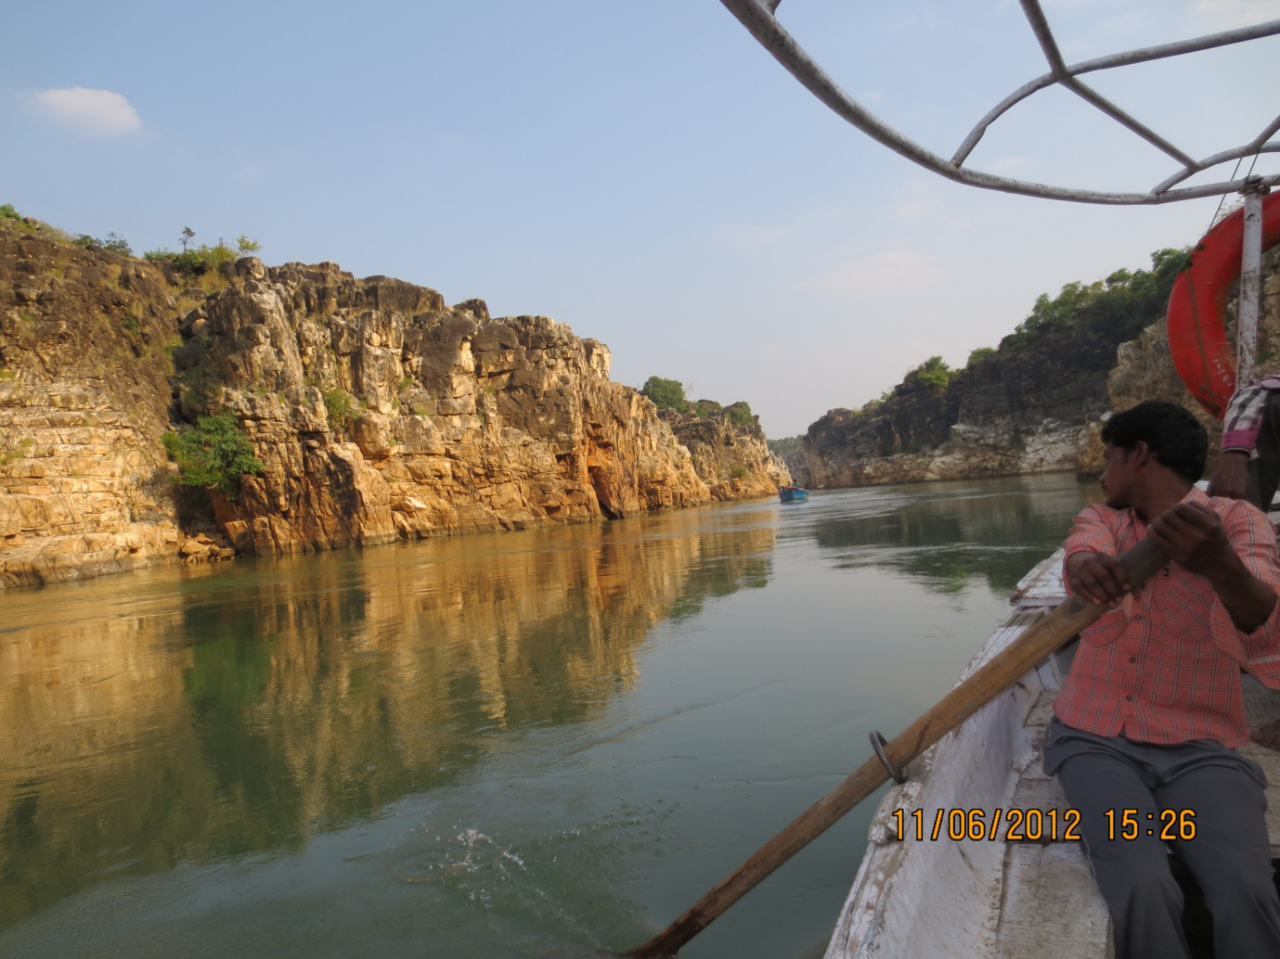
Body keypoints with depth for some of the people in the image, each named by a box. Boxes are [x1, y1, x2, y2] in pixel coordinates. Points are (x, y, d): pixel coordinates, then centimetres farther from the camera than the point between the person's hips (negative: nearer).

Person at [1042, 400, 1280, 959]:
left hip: (1198, 750, -1)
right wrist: (1086, 566, -39)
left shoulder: (1235, 521, 2)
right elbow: (1082, 554, -14)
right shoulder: (1102, 519, 13)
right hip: (1095, 742, 2)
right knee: (1142, 890, -26)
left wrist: (1221, 566, -39)